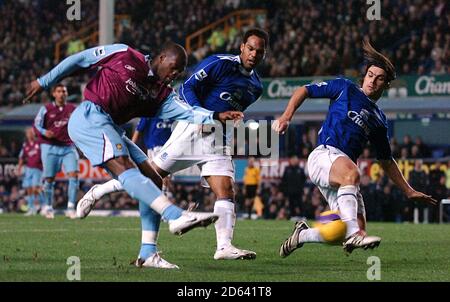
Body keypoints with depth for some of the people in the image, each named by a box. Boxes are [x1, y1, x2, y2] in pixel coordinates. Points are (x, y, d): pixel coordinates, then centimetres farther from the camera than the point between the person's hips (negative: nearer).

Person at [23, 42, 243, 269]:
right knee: (126, 169, -26)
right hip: (89, 116, -9)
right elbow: (79, 60, 5)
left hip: (111, 130, 9)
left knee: (152, 182, 0)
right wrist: (44, 83, 8)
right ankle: (175, 216, -47)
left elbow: (186, 112, -1)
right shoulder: (125, 55, 0)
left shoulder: (162, 93, 14)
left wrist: (215, 116, -18)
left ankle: (148, 254, -2)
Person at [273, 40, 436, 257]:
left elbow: (386, 161, 31)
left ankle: (302, 234, 15)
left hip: (342, 176, 6)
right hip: (324, 154, -6)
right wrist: (287, 116, -4)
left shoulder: (379, 120, 24)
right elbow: (305, 91, 13)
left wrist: (409, 191, 27)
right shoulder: (346, 89, 12)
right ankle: (353, 234, -46)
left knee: (357, 229, -7)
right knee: (351, 173, -40)